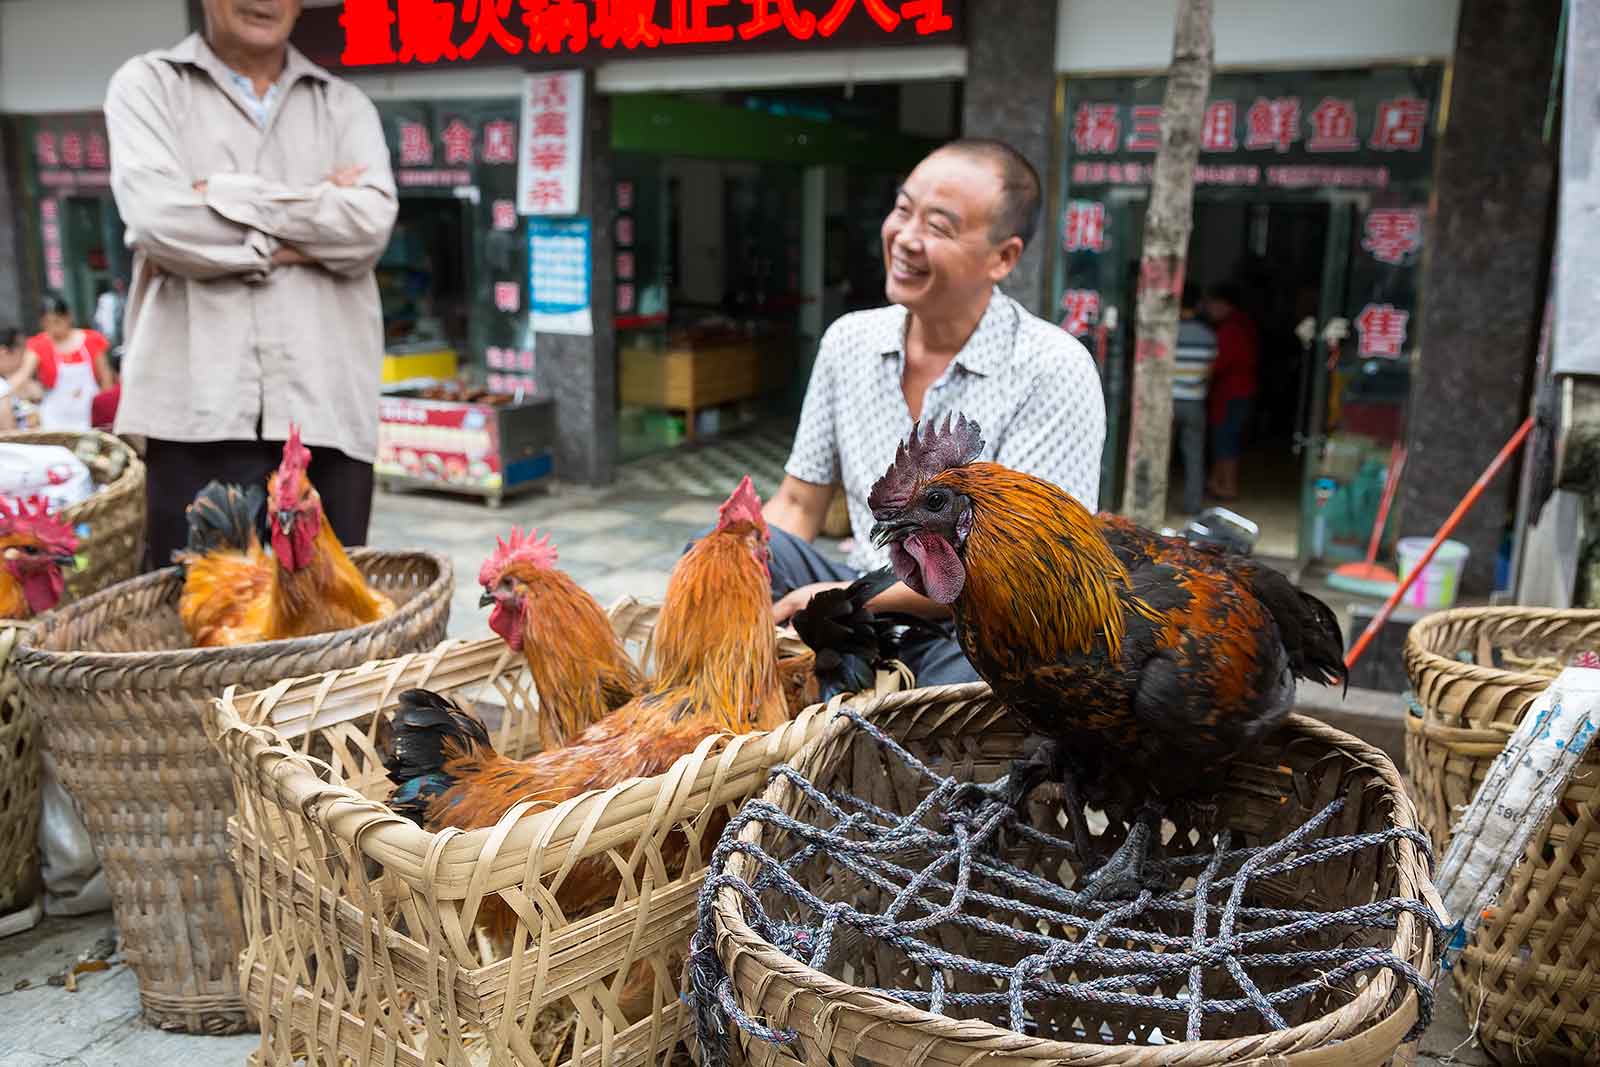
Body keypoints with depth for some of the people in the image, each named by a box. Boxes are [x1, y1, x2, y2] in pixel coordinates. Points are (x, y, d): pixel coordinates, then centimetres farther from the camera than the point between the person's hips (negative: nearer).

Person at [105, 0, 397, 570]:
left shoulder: (345, 104, 16)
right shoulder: (147, 85, 11)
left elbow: (370, 223, -3)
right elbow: (157, 216, -7)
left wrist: (224, 194, -5)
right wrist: (311, 233, -2)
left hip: (327, 405, 2)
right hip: (199, 405, -2)